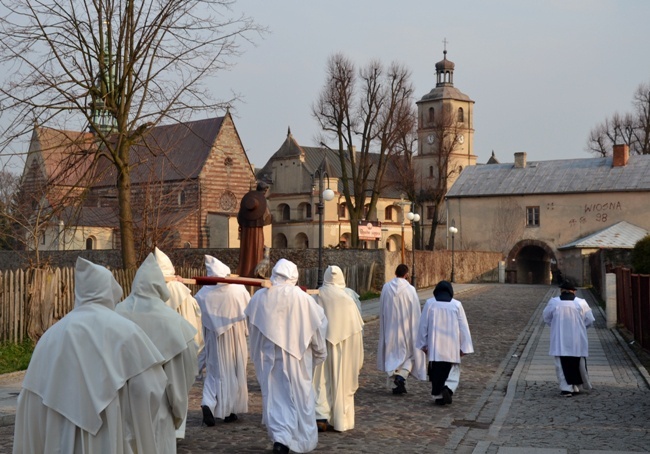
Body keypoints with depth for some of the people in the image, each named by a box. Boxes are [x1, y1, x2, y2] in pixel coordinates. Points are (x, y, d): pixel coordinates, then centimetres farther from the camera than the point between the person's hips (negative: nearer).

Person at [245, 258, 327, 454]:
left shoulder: (259, 297, -5)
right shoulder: (302, 298, -12)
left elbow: (252, 326, 7)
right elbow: (318, 324, -4)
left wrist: (258, 354, 21)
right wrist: (319, 351, 10)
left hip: (269, 355, 1)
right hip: (297, 355, -1)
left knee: (275, 395, 9)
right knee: (300, 395, 14)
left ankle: (280, 436, -6)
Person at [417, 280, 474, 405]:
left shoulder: (430, 303, -1)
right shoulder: (457, 304, -1)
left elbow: (423, 324, 1)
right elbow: (463, 327, 0)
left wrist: (423, 344, 9)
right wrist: (464, 347, 5)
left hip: (434, 345, 0)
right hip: (452, 346, 0)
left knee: (436, 371, 10)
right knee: (452, 371, 10)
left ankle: (437, 395, 11)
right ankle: (448, 389, -13)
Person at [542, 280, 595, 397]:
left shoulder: (553, 302, -4)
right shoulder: (581, 303, -5)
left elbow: (546, 317, 7)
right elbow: (590, 320, 1)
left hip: (560, 340, -1)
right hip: (577, 341, 1)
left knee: (562, 364, 2)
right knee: (579, 363, 15)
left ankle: (566, 388, -4)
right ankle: (578, 386, 24)